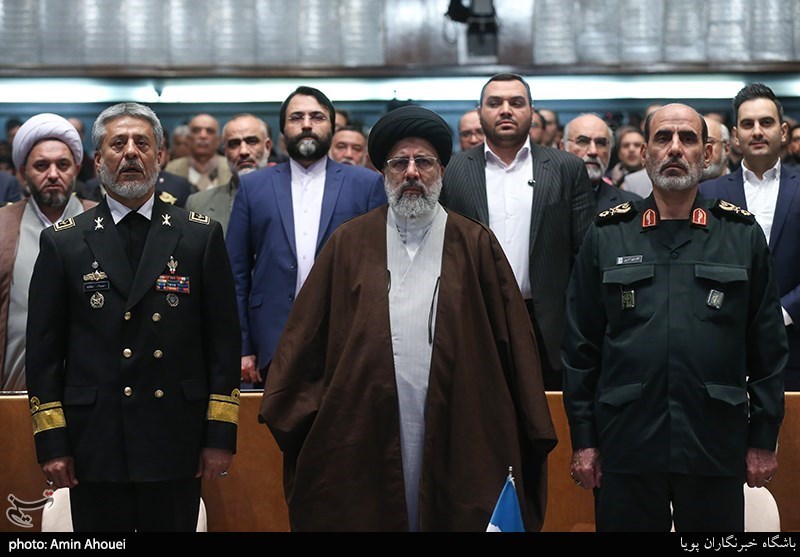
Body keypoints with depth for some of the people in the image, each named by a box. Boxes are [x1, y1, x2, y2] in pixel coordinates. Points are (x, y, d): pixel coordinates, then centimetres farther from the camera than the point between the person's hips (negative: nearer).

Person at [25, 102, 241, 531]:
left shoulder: (202, 236, 5)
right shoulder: (62, 242, 5)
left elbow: (223, 339, 4)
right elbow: (44, 348, 4)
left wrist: (221, 435, -1)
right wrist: (51, 442, -2)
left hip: (176, 447, 0)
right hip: (94, 446, 0)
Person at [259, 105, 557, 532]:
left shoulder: (475, 244, 5)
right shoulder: (348, 243, 7)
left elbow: (512, 338, 3)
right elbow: (306, 334, 6)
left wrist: (532, 430, -1)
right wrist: (294, 413, -1)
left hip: (457, 430, 0)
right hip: (362, 430, 0)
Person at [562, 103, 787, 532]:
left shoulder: (743, 235, 5)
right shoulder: (606, 236, 6)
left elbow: (768, 347, 5)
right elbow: (580, 347, 5)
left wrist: (764, 439, 2)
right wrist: (583, 440, 1)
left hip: (716, 448, 0)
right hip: (626, 445, 0)